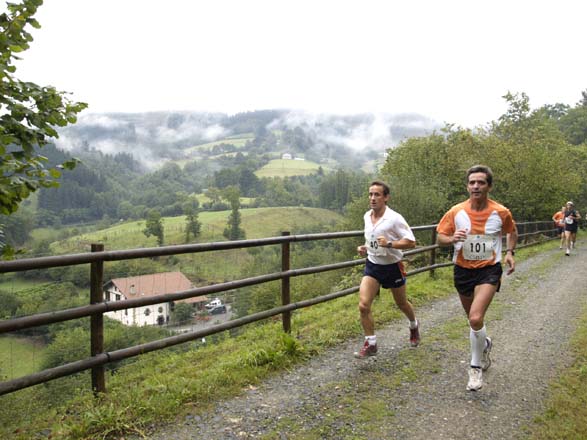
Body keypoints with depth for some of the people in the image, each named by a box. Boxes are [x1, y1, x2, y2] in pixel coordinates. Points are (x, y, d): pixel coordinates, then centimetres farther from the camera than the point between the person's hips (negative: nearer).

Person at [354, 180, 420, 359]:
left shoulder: (394, 218, -18)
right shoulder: (367, 216, 1)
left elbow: (411, 242, -18)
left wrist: (389, 244, -32)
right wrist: (364, 248, 2)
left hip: (392, 267, -4)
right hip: (372, 265, 4)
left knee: (402, 304, 18)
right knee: (363, 305, -13)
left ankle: (414, 326, 51)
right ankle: (371, 344, 2)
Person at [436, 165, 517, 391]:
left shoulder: (501, 212, -8)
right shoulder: (456, 212, -8)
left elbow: (512, 232, 13)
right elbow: (440, 238, 0)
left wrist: (509, 252, -2)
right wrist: (452, 239, -22)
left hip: (489, 270, -3)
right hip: (463, 270, 3)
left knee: (476, 318, -20)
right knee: (473, 319, 18)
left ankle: (476, 367, 2)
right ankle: (484, 344, 53)